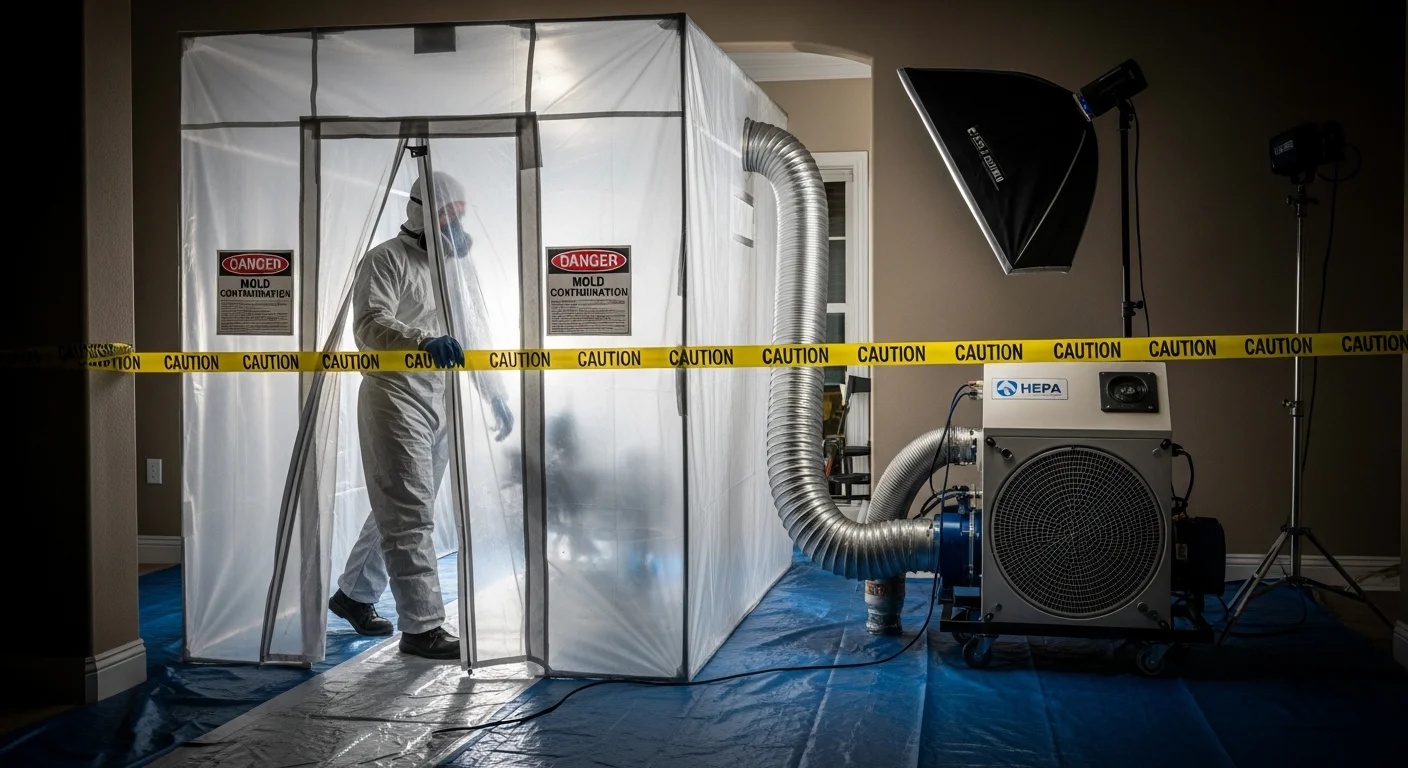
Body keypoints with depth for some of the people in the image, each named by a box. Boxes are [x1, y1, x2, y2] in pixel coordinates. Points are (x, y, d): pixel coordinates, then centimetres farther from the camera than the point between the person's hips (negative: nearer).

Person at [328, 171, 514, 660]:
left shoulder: (459, 264, 16)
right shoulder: (387, 260, -8)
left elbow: (475, 334, 22)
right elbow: (370, 327, -22)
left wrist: (493, 395, 17)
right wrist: (426, 341, -38)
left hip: (441, 400, 8)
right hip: (395, 398, -8)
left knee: (401, 509, 16)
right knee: (410, 515, -8)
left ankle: (355, 594, 32)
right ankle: (421, 627, -4)